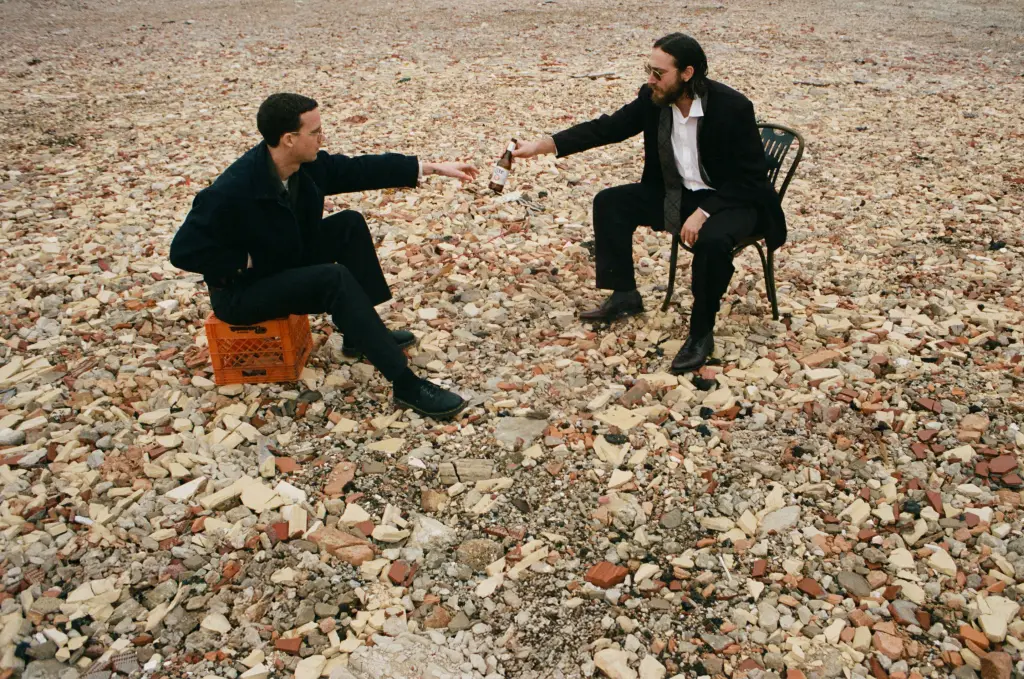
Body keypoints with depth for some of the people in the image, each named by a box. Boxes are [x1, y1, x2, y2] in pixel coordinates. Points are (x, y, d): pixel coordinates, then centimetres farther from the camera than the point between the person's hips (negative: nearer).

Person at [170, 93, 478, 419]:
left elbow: (359, 169, -1)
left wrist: (432, 167, -3)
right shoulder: (231, 192, -32)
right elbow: (184, 251, -27)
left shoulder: (307, 164, -11)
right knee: (335, 279, -28)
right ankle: (407, 386, -26)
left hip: (286, 262, 9)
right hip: (242, 289, -8)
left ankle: (362, 334, 9)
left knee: (350, 224, 0)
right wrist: (248, 261, -24)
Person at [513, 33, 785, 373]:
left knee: (712, 239, -38)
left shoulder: (733, 107, -24)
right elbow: (607, 127, -4)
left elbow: (750, 178, -21)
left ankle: (701, 332, -17)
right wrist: (541, 145, -13)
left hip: (731, 199, -6)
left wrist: (703, 212, -31)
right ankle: (624, 295, 8)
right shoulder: (653, 99, -8)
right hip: (676, 194, 7)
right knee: (609, 202, -4)